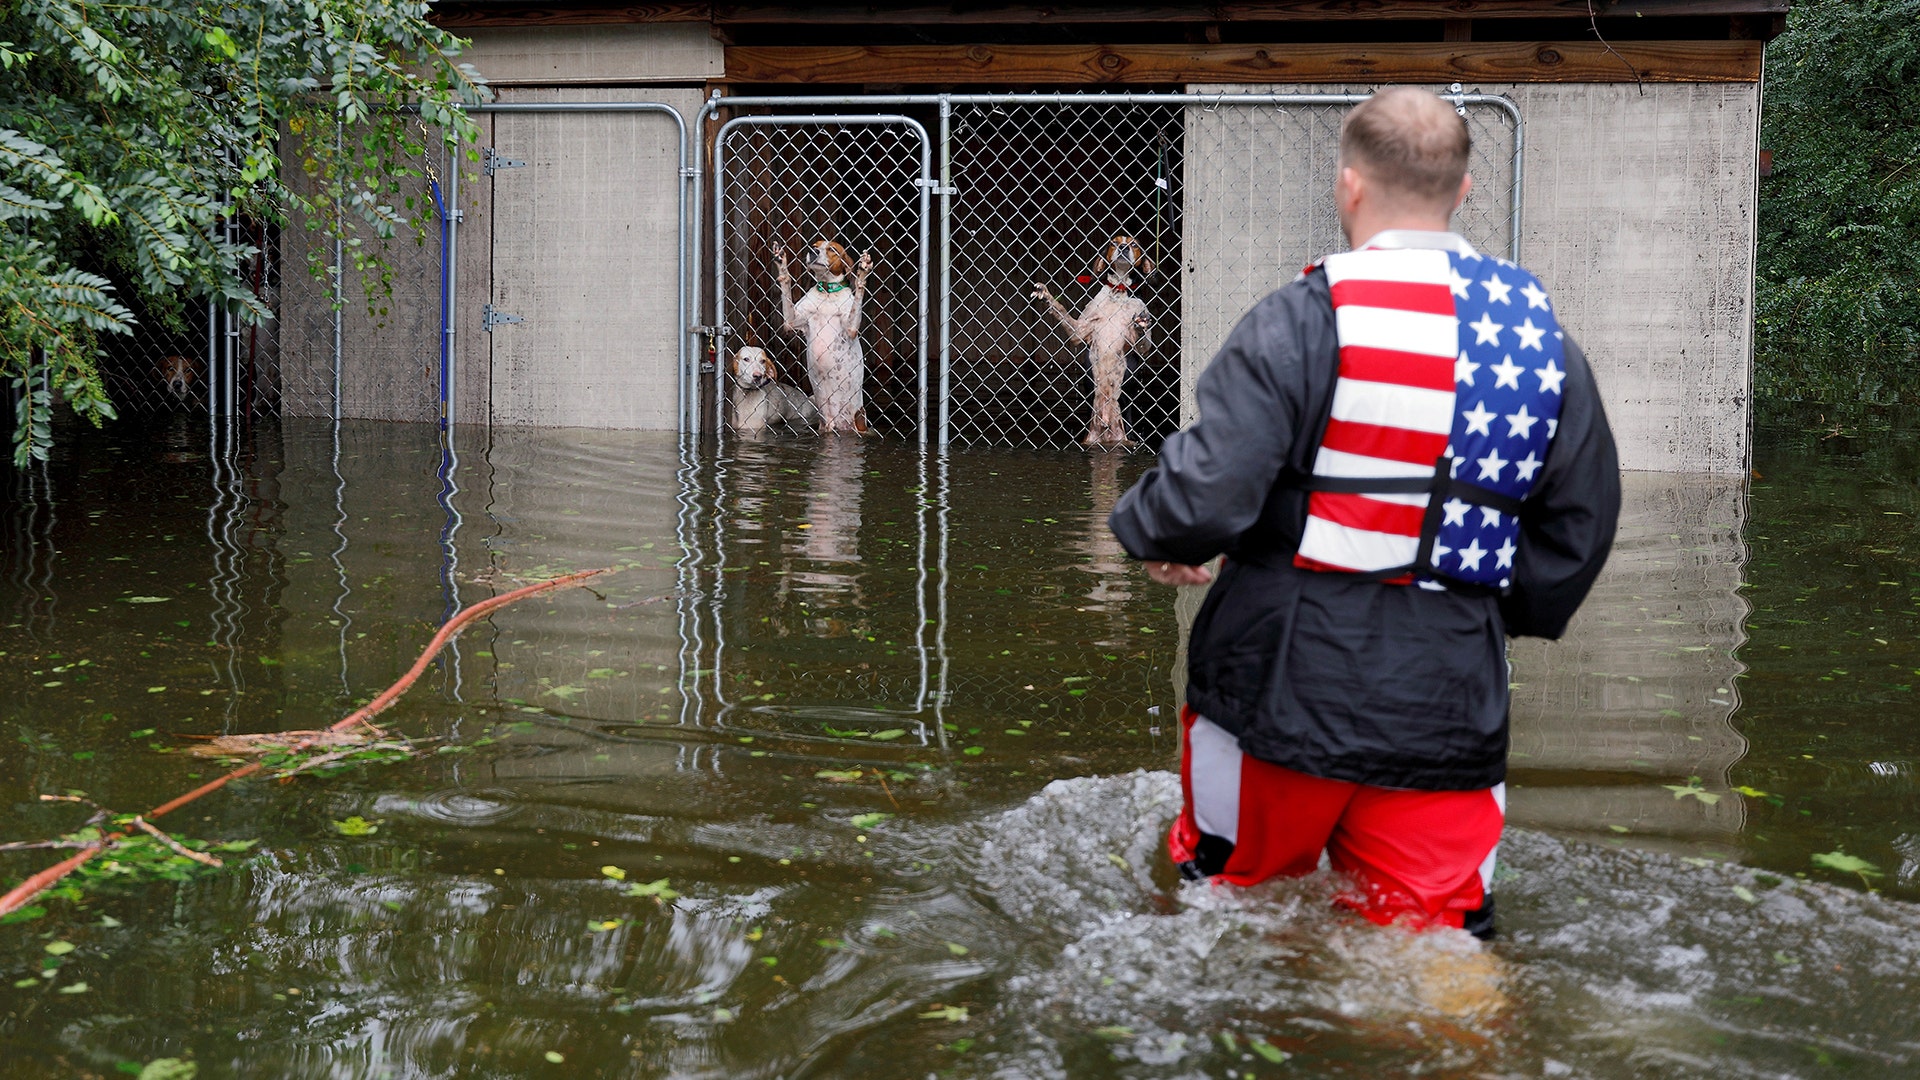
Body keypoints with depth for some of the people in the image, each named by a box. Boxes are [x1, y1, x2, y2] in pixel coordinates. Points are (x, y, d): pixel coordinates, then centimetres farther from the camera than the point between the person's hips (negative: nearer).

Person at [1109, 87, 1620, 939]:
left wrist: (1147, 530, 3)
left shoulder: (1303, 318, -12)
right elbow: (1582, 525, 11)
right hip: (1450, 704, 4)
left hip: (1287, 685, -4)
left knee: (1227, 907, 18)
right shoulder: (1542, 336, 7)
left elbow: (1208, 491, -19)